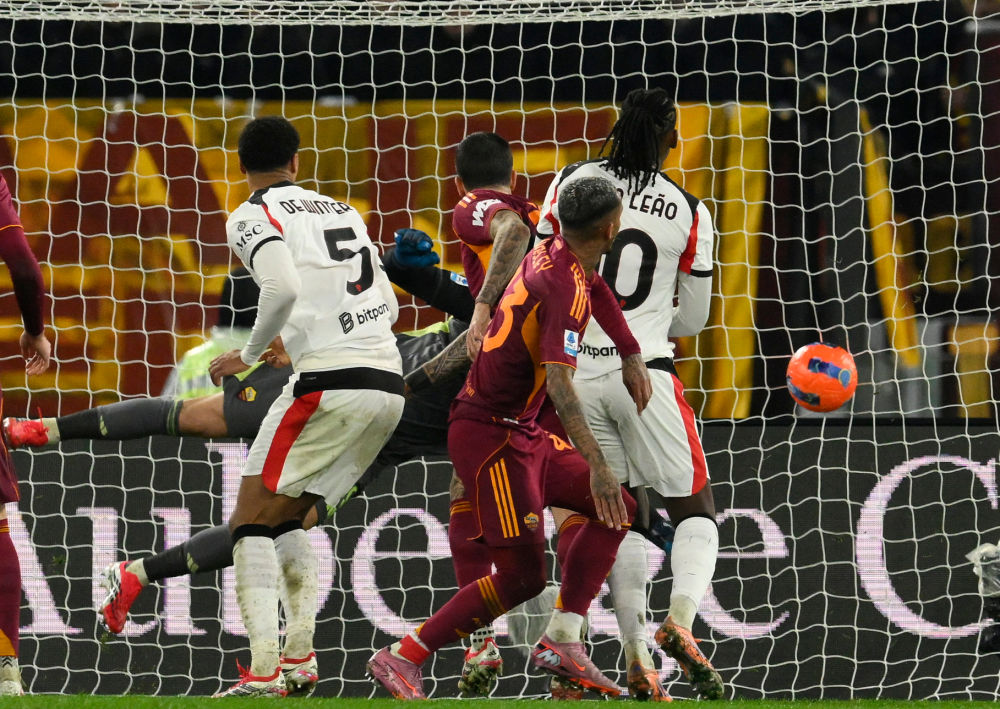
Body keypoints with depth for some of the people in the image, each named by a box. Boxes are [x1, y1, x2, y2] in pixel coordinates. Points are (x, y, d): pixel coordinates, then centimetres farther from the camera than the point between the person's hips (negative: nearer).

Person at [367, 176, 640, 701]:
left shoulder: (547, 255, 5)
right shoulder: (567, 287, -22)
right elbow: (559, 384, -32)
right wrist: (597, 466, -37)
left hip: (523, 434, 10)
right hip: (491, 436, -10)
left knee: (615, 510, 8)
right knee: (522, 574, -10)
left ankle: (561, 642, 6)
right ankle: (402, 658, -4)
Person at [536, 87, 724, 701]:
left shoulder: (573, 183, 2)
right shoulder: (690, 213, 0)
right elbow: (694, 320, 9)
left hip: (579, 372, 2)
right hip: (647, 374, -2)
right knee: (695, 511, 7)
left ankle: (638, 659, 4)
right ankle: (681, 620, -19)